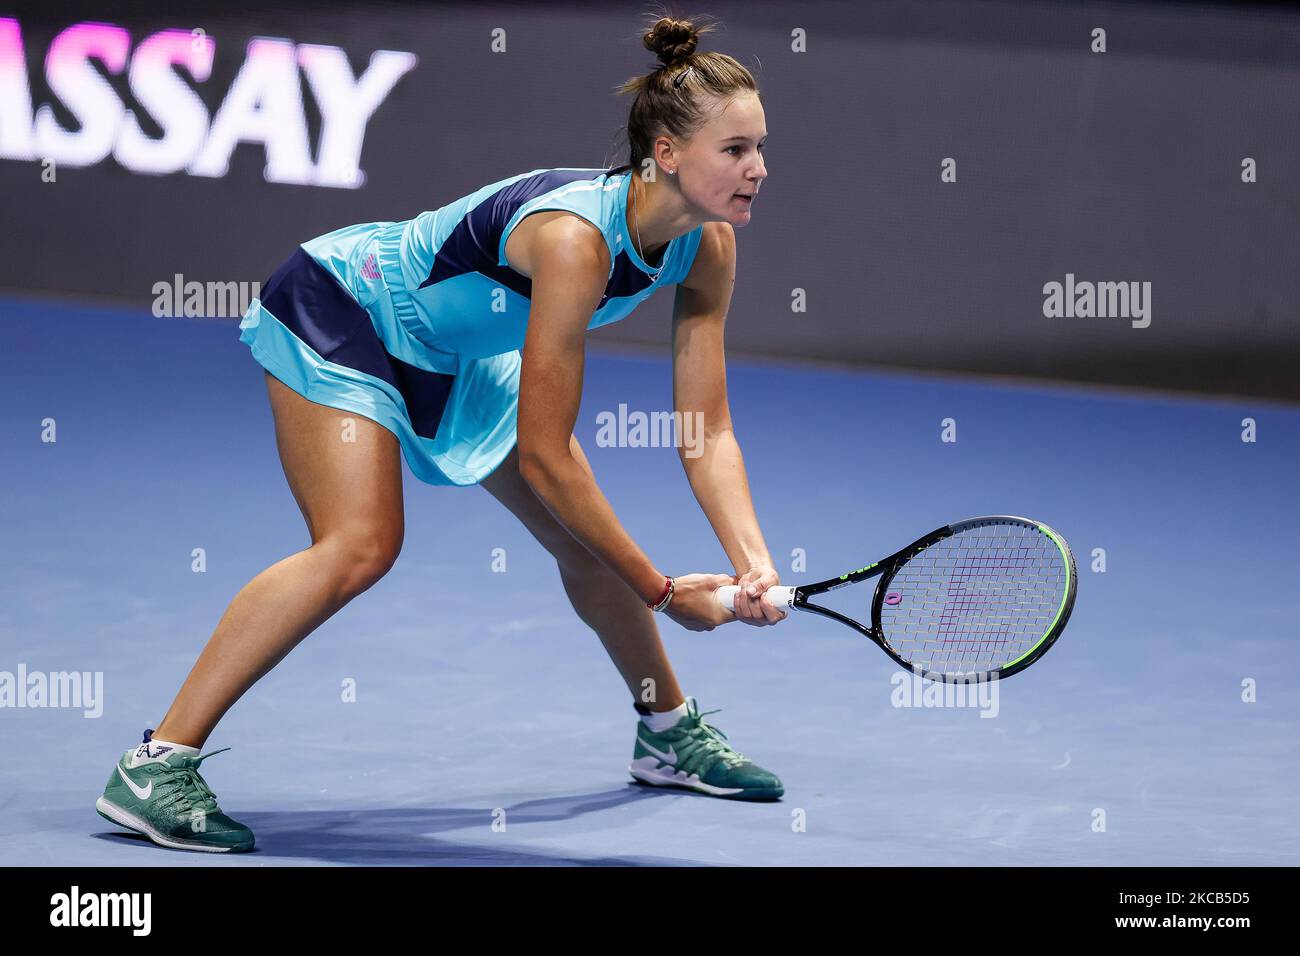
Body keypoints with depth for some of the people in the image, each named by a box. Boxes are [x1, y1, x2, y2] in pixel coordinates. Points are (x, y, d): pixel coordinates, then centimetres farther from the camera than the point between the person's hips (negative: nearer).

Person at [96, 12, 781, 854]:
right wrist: (664, 592, -25)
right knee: (361, 545, -27)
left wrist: (752, 560, -24)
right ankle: (155, 765, -24)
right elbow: (544, 455, -31)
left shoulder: (708, 247, -13)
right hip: (340, 305, -8)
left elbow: (708, 430, -8)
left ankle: (670, 734, 35)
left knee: (590, 535, 10)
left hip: (450, 350, 9)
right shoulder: (575, 238, -36)